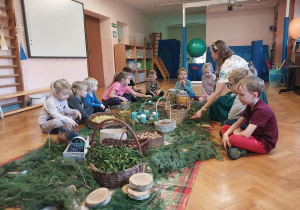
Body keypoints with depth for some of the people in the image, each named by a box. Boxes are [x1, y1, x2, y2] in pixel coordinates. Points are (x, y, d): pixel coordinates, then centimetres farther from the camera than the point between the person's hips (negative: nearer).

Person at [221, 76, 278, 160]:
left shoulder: (262, 110, -26)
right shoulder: (250, 107, 6)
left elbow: (246, 134, -30)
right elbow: (237, 124, 8)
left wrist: (236, 132, -8)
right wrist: (226, 134, -8)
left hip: (264, 144, -10)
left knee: (233, 139, -37)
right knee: (224, 128, 3)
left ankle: (240, 150, -7)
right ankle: (239, 148, -16)